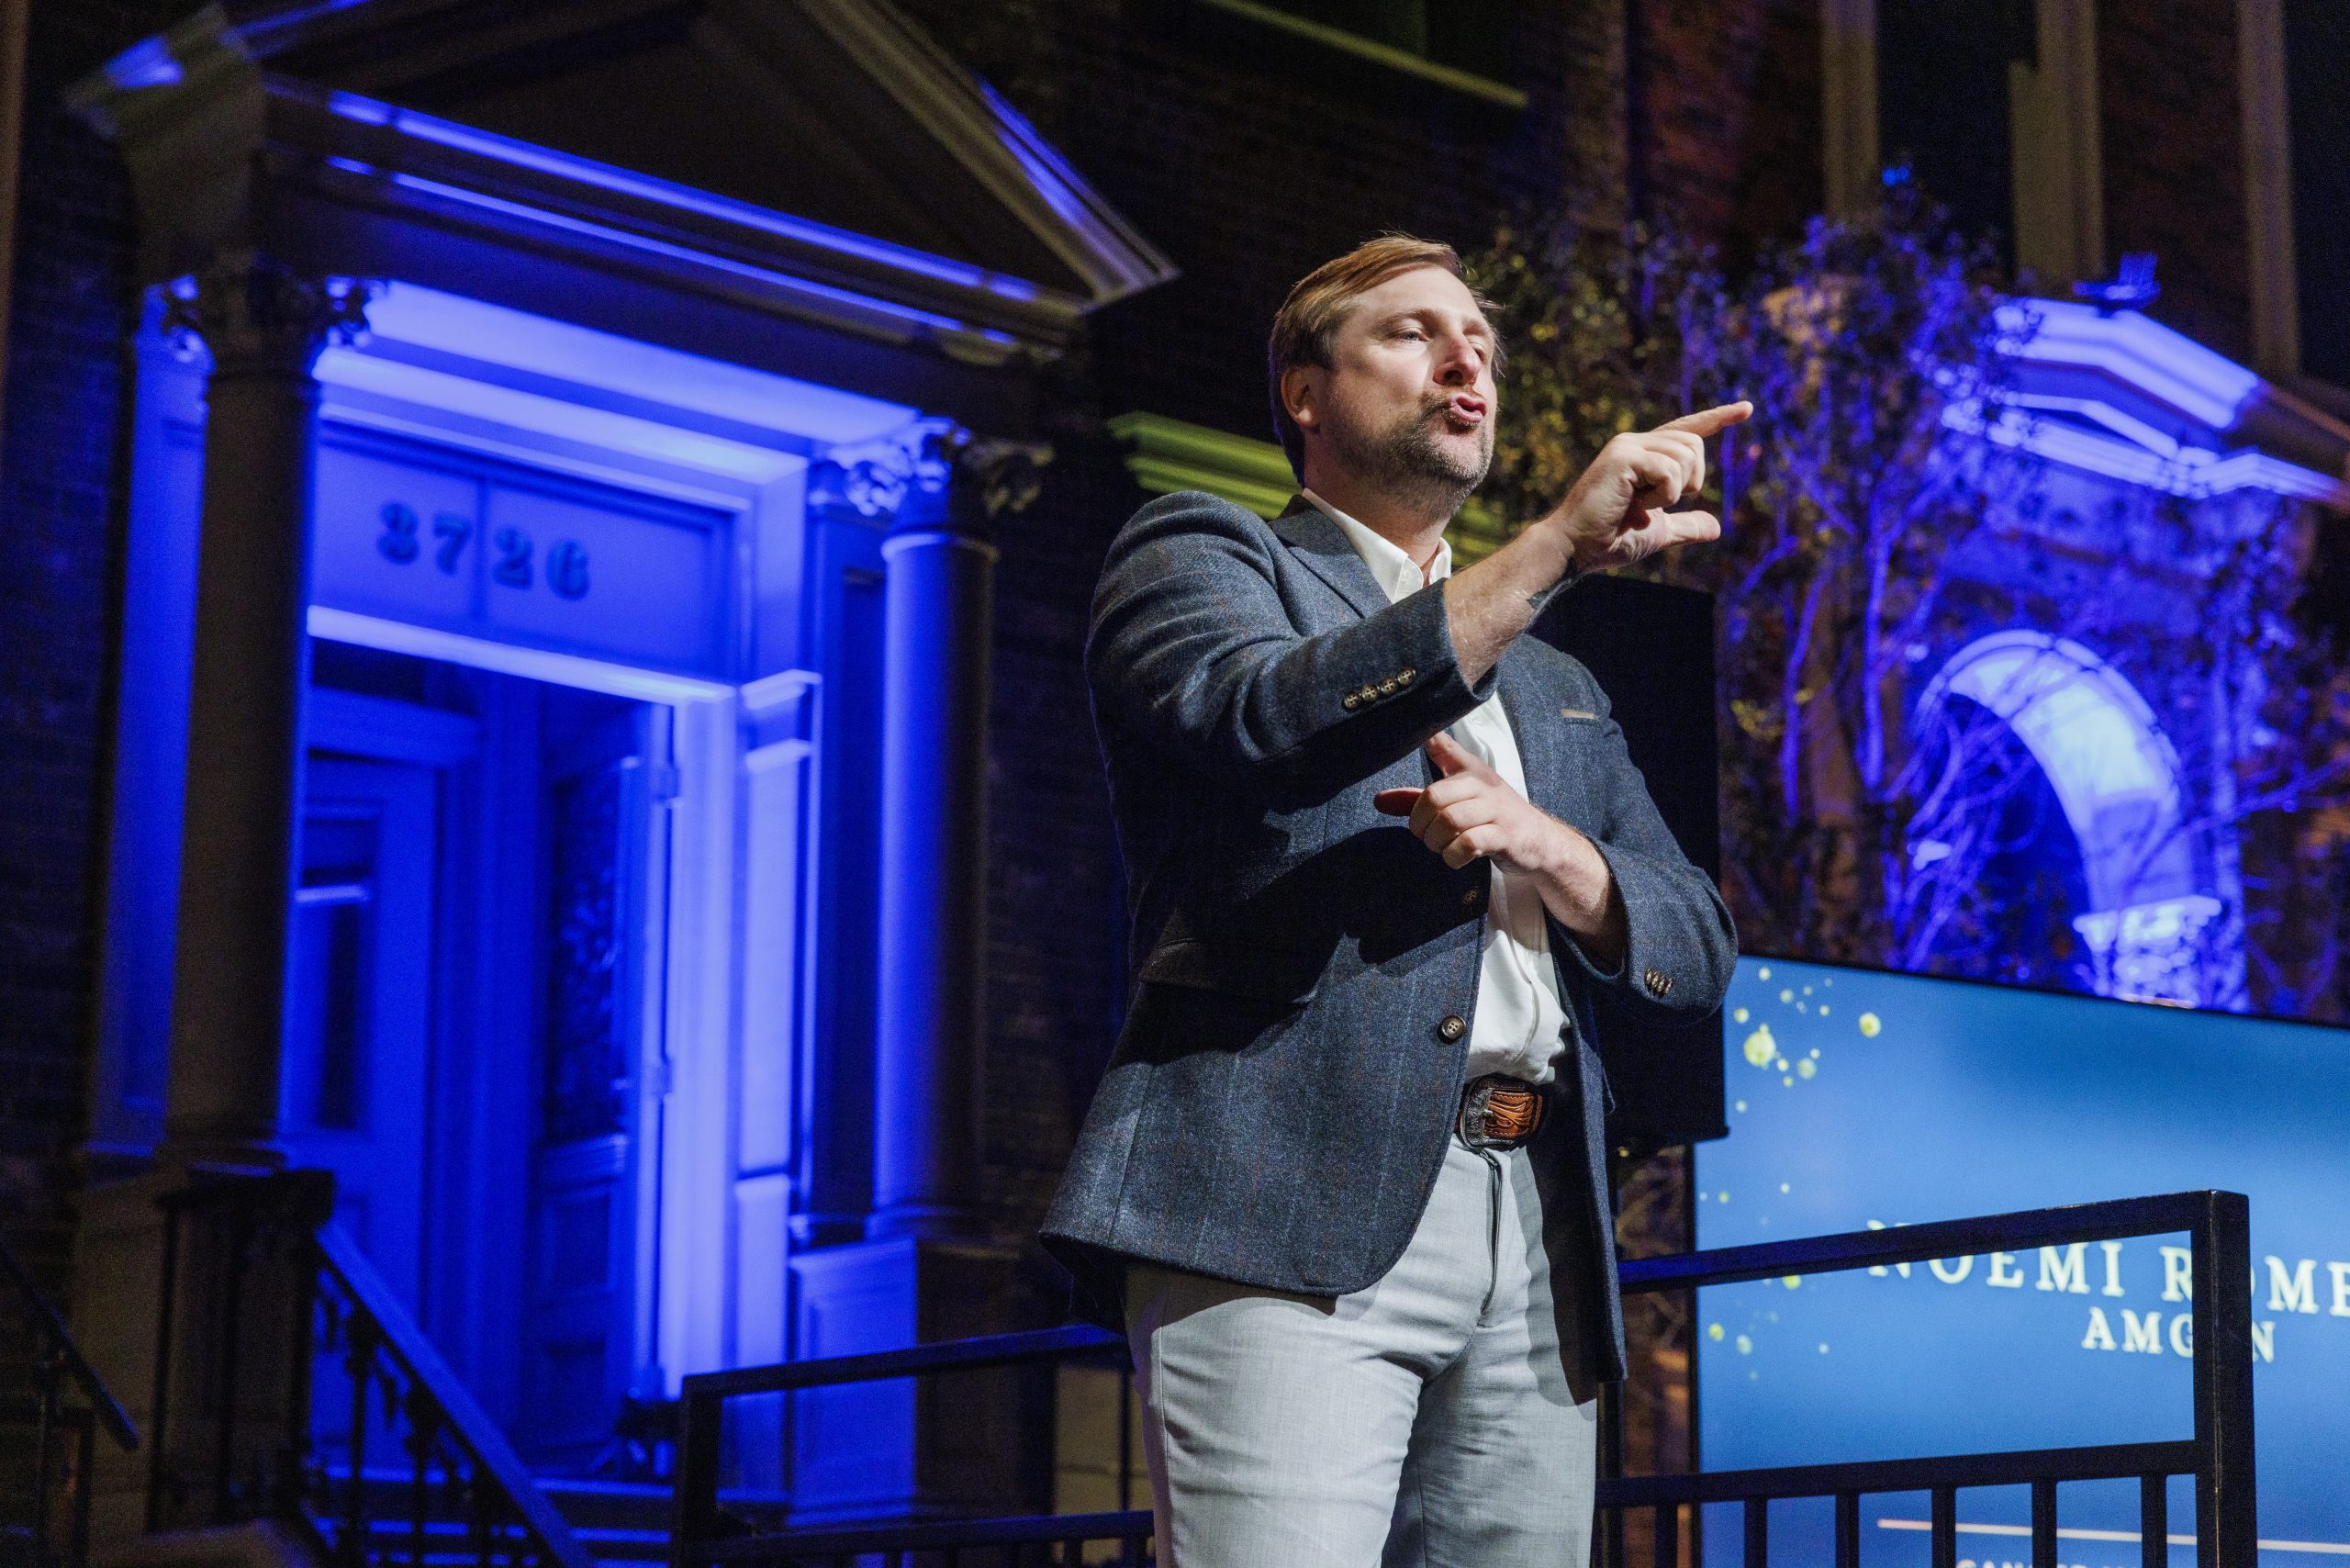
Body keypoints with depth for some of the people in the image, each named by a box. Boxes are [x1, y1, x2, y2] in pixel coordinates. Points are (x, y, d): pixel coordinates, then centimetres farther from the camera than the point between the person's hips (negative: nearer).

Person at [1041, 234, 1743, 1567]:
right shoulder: (1200, 557, 13)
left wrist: (1543, 843, 0)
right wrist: (1556, 548, -15)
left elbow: (1699, 953, 21)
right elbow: (1273, 719, -10)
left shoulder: (1561, 692, 31)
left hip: (1536, 1249, 6)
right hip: (1292, 1216, -6)